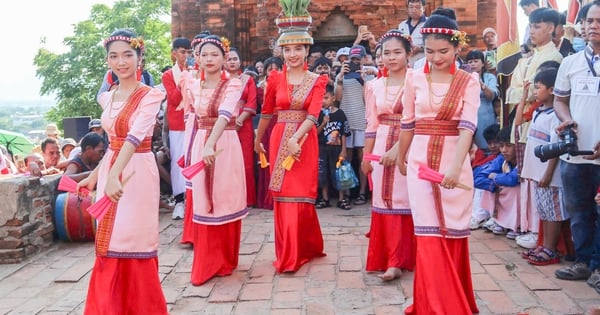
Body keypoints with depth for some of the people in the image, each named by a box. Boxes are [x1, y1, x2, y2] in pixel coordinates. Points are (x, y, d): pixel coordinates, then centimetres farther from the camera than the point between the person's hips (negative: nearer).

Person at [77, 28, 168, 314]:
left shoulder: (150, 96, -11)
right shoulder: (107, 98, 10)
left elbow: (135, 137, -26)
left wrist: (115, 176, -38)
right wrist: (95, 175, 15)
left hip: (136, 173, -6)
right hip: (109, 171, 7)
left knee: (132, 244, 0)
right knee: (110, 245, 12)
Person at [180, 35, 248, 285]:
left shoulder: (233, 85, -8)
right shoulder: (193, 85, 8)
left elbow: (224, 115, -25)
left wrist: (211, 145, -39)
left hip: (224, 146, -4)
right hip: (199, 146, 4)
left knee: (225, 201, 4)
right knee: (202, 203, 7)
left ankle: (225, 261, 21)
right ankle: (206, 264, 19)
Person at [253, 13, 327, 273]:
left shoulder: (317, 81, -1)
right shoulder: (275, 78, 5)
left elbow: (313, 114, -14)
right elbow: (267, 112, 15)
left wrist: (295, 139, -28)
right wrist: (257, 139, 23)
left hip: (304, 140, -2)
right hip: (279, 140, 2)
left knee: (301, 195, 1)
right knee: (282, 195, 5)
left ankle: (297, 253, 15)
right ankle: (288, 252, 17)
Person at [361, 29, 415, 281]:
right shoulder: (375, 86, 9)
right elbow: (372, 125, 12)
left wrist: (398, 148, -22)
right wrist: (366, 156, 13)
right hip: (382, 148, 4)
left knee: (404, 201, -1)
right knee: (384, 202, 7)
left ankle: (398, 261, 5)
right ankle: (385, 258, 19)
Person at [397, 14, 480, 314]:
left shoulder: (469, 81, -2)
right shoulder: (414, 78, 3)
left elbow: (467, 126, -14)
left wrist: (456, 167, -26)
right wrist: (401, 157, 22)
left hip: (455, 162, 0)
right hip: (420, 161, 1)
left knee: (453, 233, 7)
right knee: (429, 234, -1)